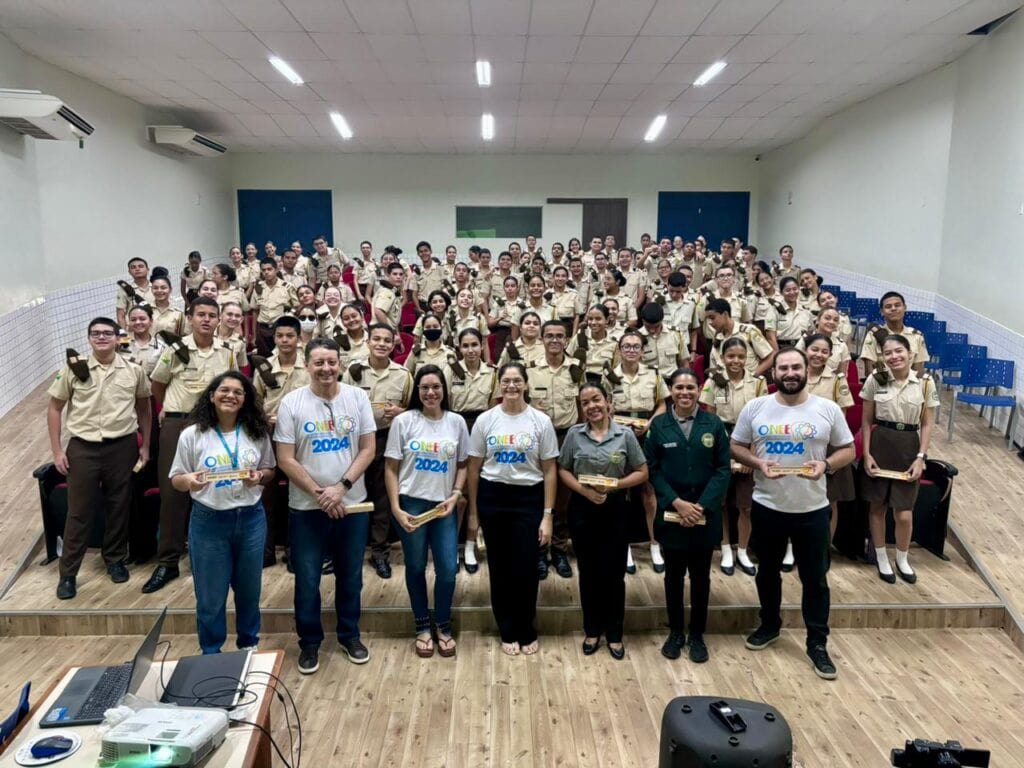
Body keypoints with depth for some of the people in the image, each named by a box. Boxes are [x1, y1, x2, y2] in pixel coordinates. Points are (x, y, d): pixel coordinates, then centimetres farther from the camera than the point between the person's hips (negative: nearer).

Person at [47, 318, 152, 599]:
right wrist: (57, 450, -1)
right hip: (83, 448, -1)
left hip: (122, 447, 1)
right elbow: (54, 408, 4)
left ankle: (115, 560, 31)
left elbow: (143, 408, 11)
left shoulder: (133, 370, 0)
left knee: (119, 507, 12)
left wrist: (145, 446, 8)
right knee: (79, 512, 6)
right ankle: (68, 573, 18)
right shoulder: (74, 369, -3)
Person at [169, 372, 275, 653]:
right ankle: (211, 653, 30)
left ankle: (249, 644, 38)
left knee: (249, 589, 16)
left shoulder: (258, 433, -1)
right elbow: (176, 480, -1)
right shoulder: (192, 435, -6)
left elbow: (271, 470, 8)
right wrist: (189, 480, -23)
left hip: (250, 519, 2)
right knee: (210, 594, 10)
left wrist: (259, 477, -14)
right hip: (208, 521, -2)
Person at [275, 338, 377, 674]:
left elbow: (368, 449, -3)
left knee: (350, 576, 15)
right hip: (306, 508, -1)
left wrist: (341, 487, -14)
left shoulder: (357, 397, -2)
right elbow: (285, 460, -8)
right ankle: (309, 642, 28)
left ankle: (350, 635, 34)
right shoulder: (291, 403, -7)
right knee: (307, 580, 9)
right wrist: (319, 494, -14)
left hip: (352, 505, 2)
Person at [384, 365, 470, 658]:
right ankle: (422, 627, 29)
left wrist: (455, 496, -5)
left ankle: (444, 626, 24)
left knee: (448, 568, 1)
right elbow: (391, 468, -3)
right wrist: (395, 508, -9)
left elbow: (462, 465, 10)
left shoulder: (457, 422, 2)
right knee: (416, 567, 11)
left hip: (443, 506, 2)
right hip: (410, 504, -2)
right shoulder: (403, 421, -5)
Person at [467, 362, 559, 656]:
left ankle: (527, 632, 23)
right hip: (492, 498, 1)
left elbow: (549, 471, -1)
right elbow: (474, 468, 6)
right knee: (500, 568, 9)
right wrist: (473, 510, 5)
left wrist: (547, 514, -5)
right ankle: (508, 632, 26)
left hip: (529, 498, -1)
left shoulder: (541, 421, -2)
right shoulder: (485, 420, 1)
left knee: (526, 569, 2)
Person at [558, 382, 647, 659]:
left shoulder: (625, 434, -4)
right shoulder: (574, 434, -1)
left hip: (615, 509, -1)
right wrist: (585, 490, -13)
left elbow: (642, 473, 0)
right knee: (588, 572, 11)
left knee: (614, 572, 5)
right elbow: (563, 470, 3)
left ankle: (614, 633, 22)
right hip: (582, 509, 1)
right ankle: (592, 630, 27)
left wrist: (613, 485, -15)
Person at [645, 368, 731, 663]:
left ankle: (696, 634, 25)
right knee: (674, 575, 11)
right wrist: (676, 502, -14)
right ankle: (675, 632, 26)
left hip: (706, 513, 0)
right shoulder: (658, 425, -1)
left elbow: (723, 469, -3)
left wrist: (702, 505, -13)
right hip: (671, 512, 0)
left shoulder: (714, 424, -1)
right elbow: (652, 469, -4)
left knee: (700, 576, 11)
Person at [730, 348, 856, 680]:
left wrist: (826, 464, -17)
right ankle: (769, 625, 39)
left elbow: (848, 449, 2)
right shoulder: (754, 408, -3)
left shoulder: (828, 410, -4)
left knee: (815, 579, 9)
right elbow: (736, 447, 3)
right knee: (767, 572, 18)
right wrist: (757, 463, -16)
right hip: (767, 507, 1)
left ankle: (817, 643, 24)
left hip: (812, 509, -1)